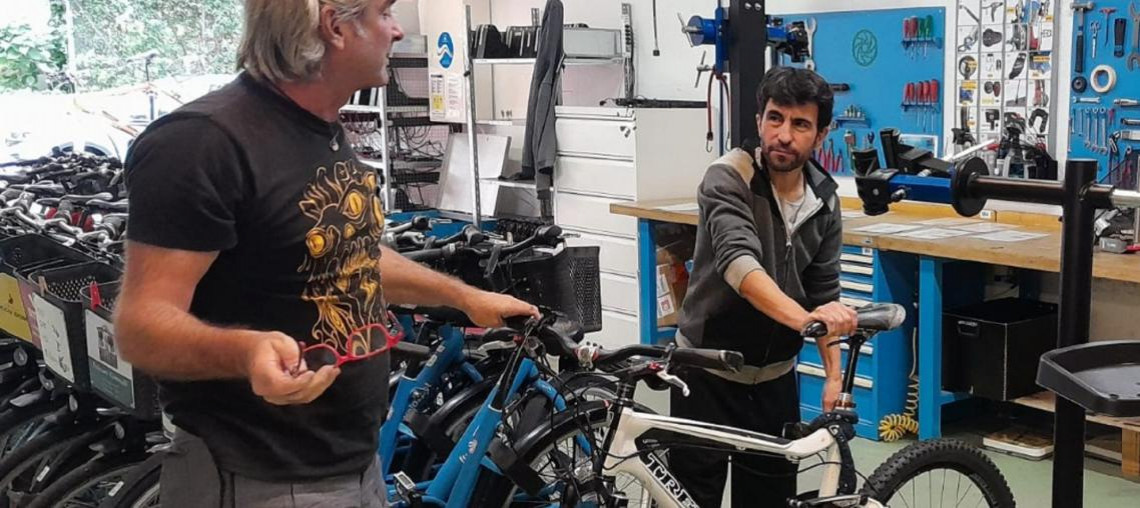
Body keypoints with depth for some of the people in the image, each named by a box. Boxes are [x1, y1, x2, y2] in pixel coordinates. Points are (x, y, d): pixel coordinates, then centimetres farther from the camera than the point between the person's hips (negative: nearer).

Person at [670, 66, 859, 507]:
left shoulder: (825, 201, 0)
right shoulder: (727, 179, -17)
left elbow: (824, 292, 5)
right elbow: (739, 263, -33)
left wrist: (834, 374, -4)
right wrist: (804, 318, -47)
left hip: (775, 375, 5)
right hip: (708, 370, -5)